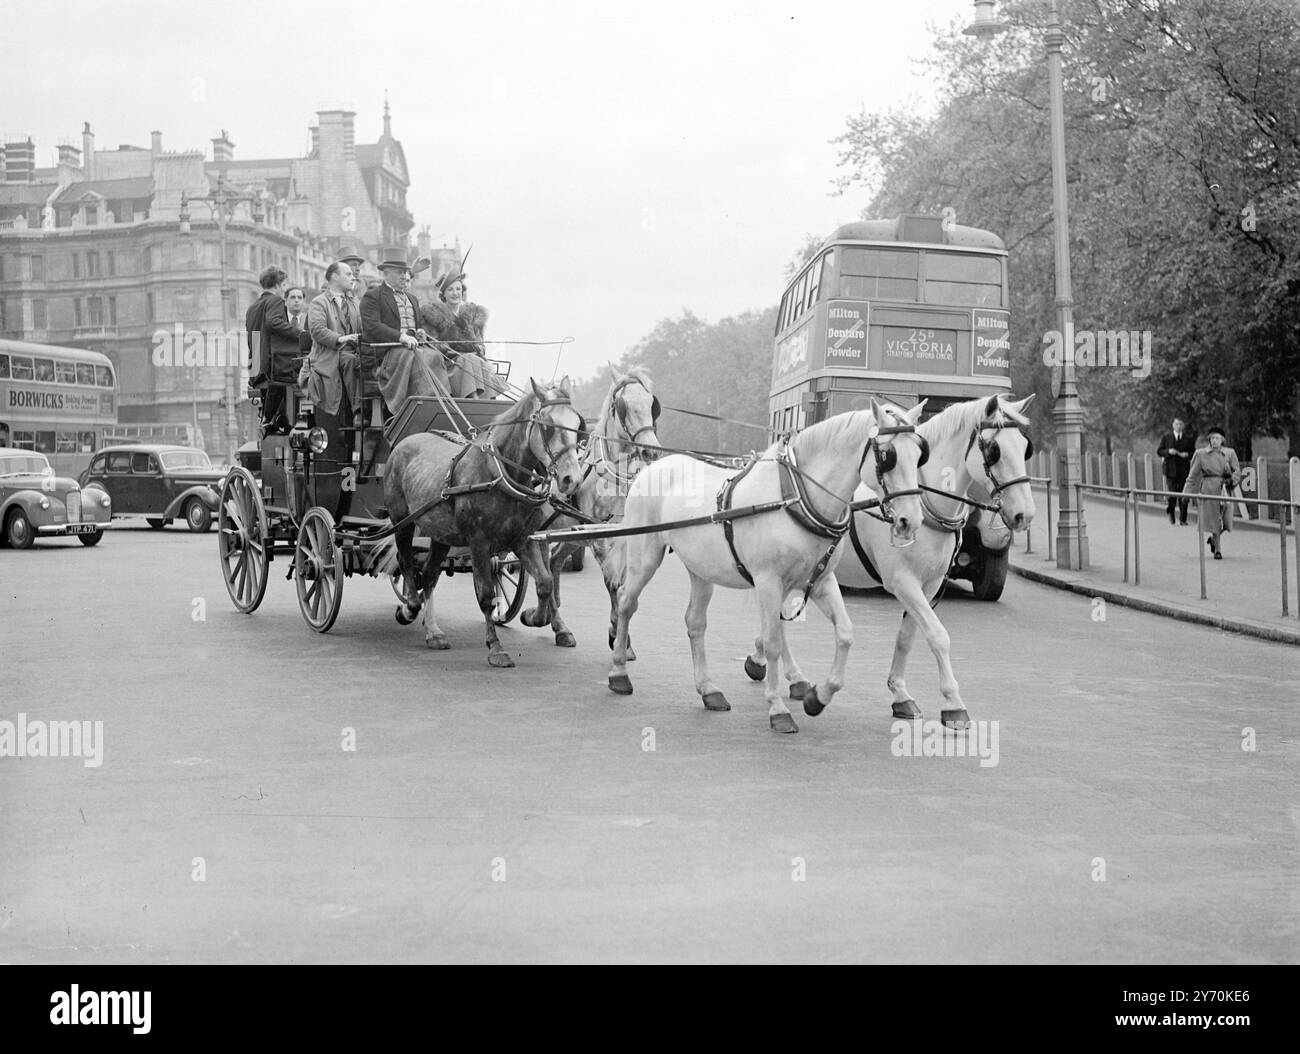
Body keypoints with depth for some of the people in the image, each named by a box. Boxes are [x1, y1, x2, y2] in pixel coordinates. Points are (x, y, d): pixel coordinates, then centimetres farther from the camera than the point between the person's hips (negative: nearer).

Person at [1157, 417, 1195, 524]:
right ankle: (1170, 513, 24)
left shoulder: (1189, 439, 8)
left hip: (1184, 471, 1)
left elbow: (1194, 453, 8)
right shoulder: (1166, 437, 7)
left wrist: (1187, 455, -13)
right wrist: (1168, 452, -13)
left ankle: (1183, 519, 5)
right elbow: (1159, 451, 5)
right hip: (1170, 470, -1)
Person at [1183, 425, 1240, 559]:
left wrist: (1231, 480, -11)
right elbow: (1193, 475, 7)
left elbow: (1237, 471, 9)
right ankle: (1217, 550, 10)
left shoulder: (1230, 453, 7)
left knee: (1226, 522, -1)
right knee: (1214, 520, -3)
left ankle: (1213, 539, 29)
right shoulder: (1201, 454, 3)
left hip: (1225, 489, 2)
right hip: (1209, 489, -2)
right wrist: (1187, 492, 2)